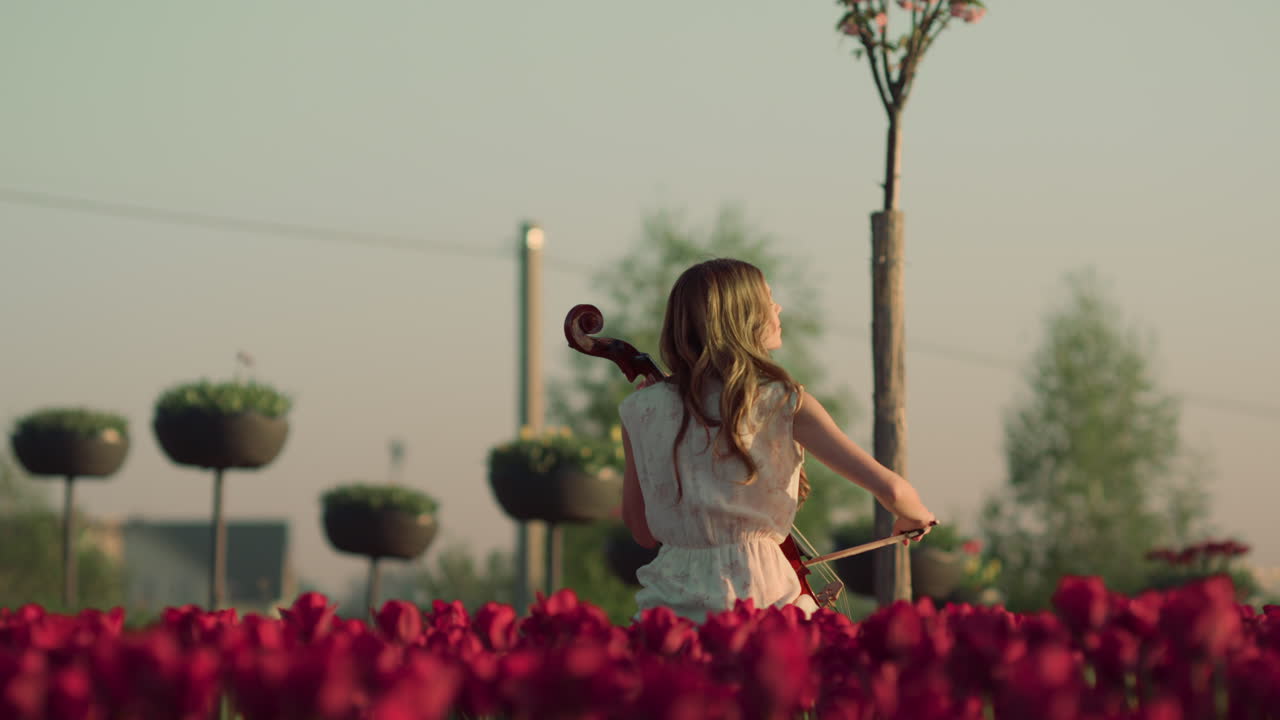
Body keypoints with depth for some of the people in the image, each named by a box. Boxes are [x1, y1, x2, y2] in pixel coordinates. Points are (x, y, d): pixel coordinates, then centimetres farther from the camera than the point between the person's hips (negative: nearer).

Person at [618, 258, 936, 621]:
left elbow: (644, 532, 12)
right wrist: (916, 513, 15)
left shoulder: (643, 410, 3)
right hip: (759, 595, -3)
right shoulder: (785, 404, -4)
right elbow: (889, 487, -9)